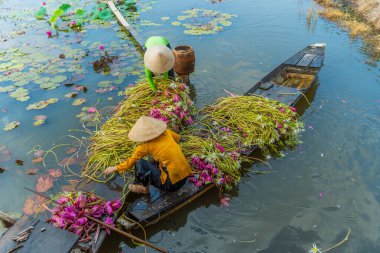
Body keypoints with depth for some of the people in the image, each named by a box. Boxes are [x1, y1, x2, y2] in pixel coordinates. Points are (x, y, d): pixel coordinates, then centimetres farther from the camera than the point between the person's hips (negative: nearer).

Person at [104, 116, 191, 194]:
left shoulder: (145, 146, -9)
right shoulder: (166, 132, 2)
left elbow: (130, 162, 4)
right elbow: (177, 138, 26)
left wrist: (114, 168, 20)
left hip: (172, 184, -6)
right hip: (185, 177, 6)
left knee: (140, 163, 2)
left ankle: (143, 188, 19)